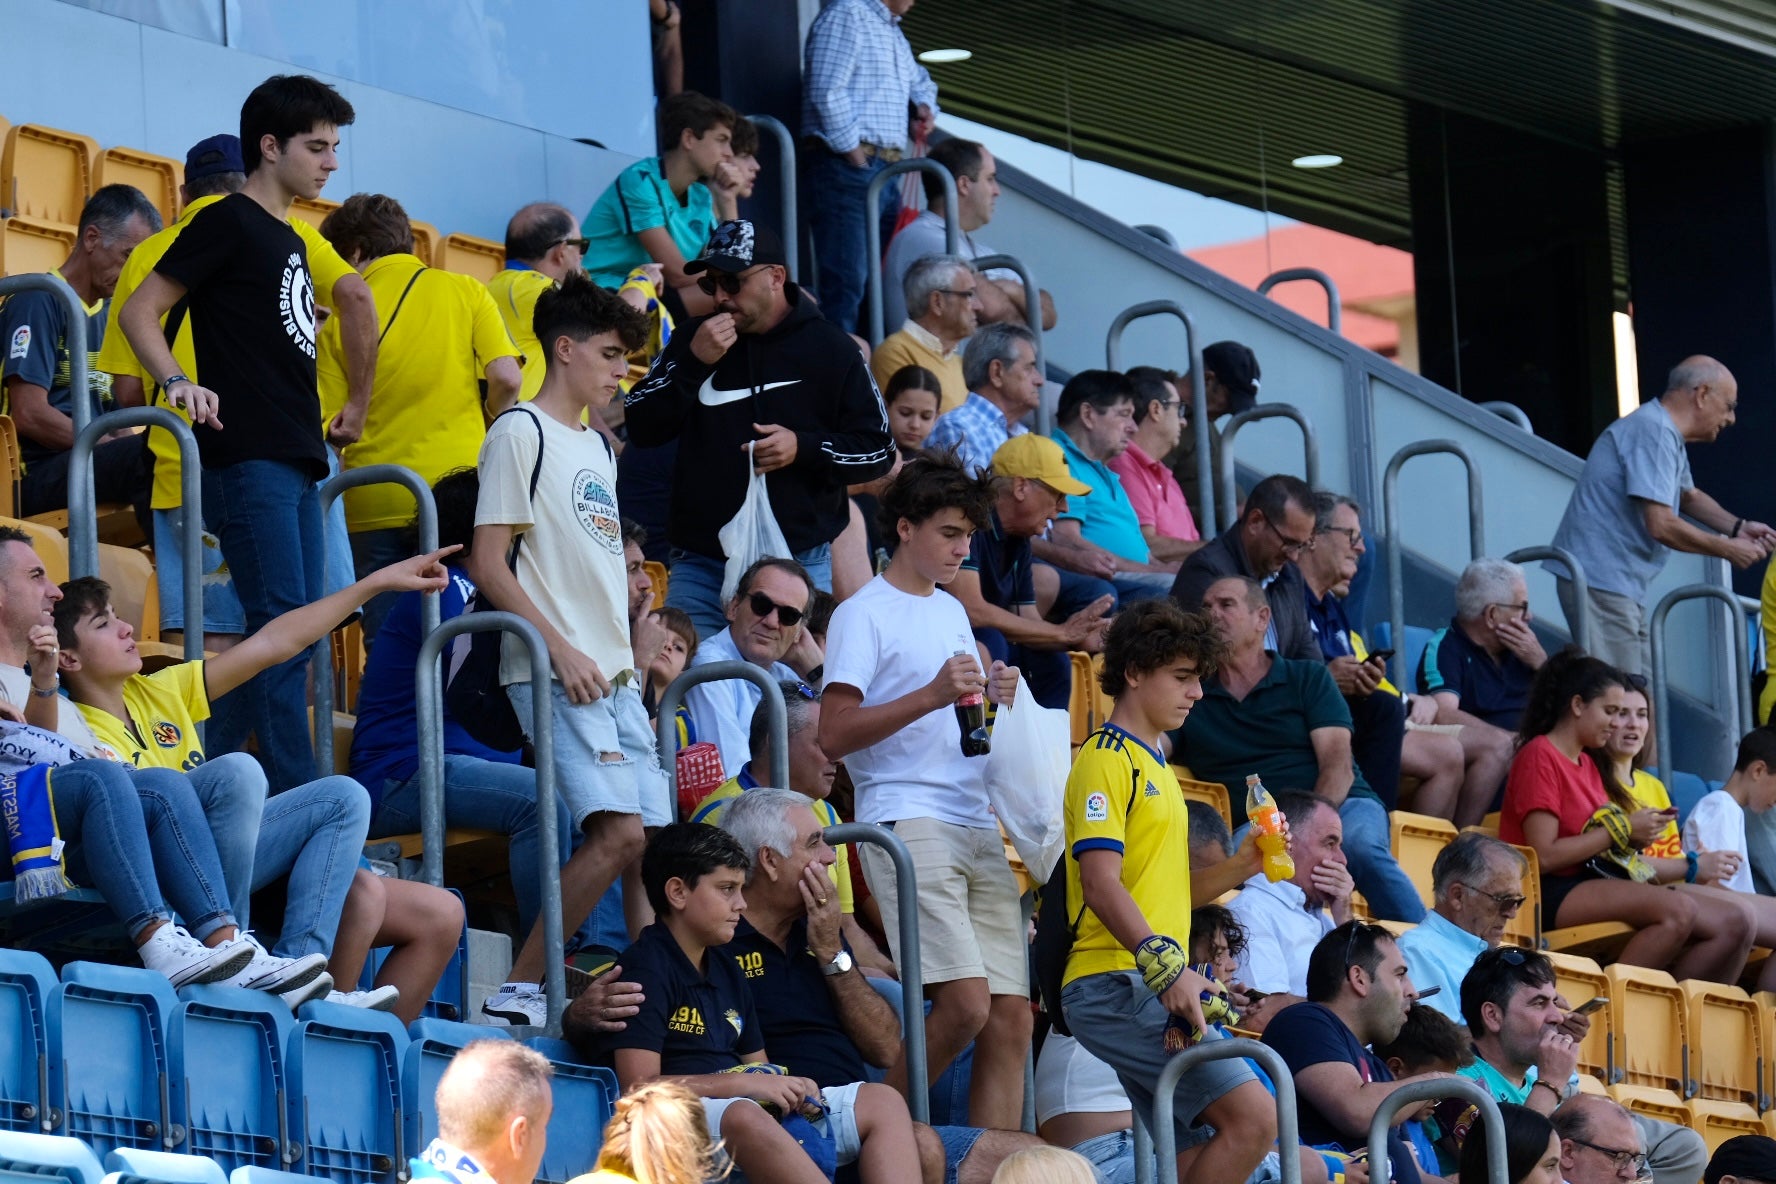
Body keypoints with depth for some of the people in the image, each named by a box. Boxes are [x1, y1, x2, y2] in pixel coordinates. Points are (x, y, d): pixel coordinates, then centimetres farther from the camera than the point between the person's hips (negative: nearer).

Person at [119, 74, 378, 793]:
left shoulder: (291, 241, 21)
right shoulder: (228, 224, -4)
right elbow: (139, 312, -9)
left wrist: (356, 407, 26)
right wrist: (177, 383, -24)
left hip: (296, 463, 9)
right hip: (247, 459, -9)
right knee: (281, 625, -15)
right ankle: (296, 801, -20)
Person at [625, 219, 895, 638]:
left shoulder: (829, 349, 3)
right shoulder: (694, 340, 10)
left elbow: (879, 452, 5)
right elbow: (641, 428, 2)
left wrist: (805, 449, -13)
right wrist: (693, 363, -10)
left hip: (800, 561, -2)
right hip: (700, 562, 2)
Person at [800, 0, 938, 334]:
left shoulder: (893, 33, 23)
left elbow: (918, 79, 40)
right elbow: (827, 91, -18)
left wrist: (925, 104, 17)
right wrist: (852, 151, -18)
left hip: (884, 172, 10)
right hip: (845, 169, -10)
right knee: (846, 284, -16)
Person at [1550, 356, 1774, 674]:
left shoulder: (1668, 434, 17)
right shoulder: (1654, 432, -17)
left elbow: (1687, 496, 35)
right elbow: (1661, 526, -23)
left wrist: (1738, 527, 18)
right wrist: (1727, 549, -10)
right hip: (1599, 583, -11)